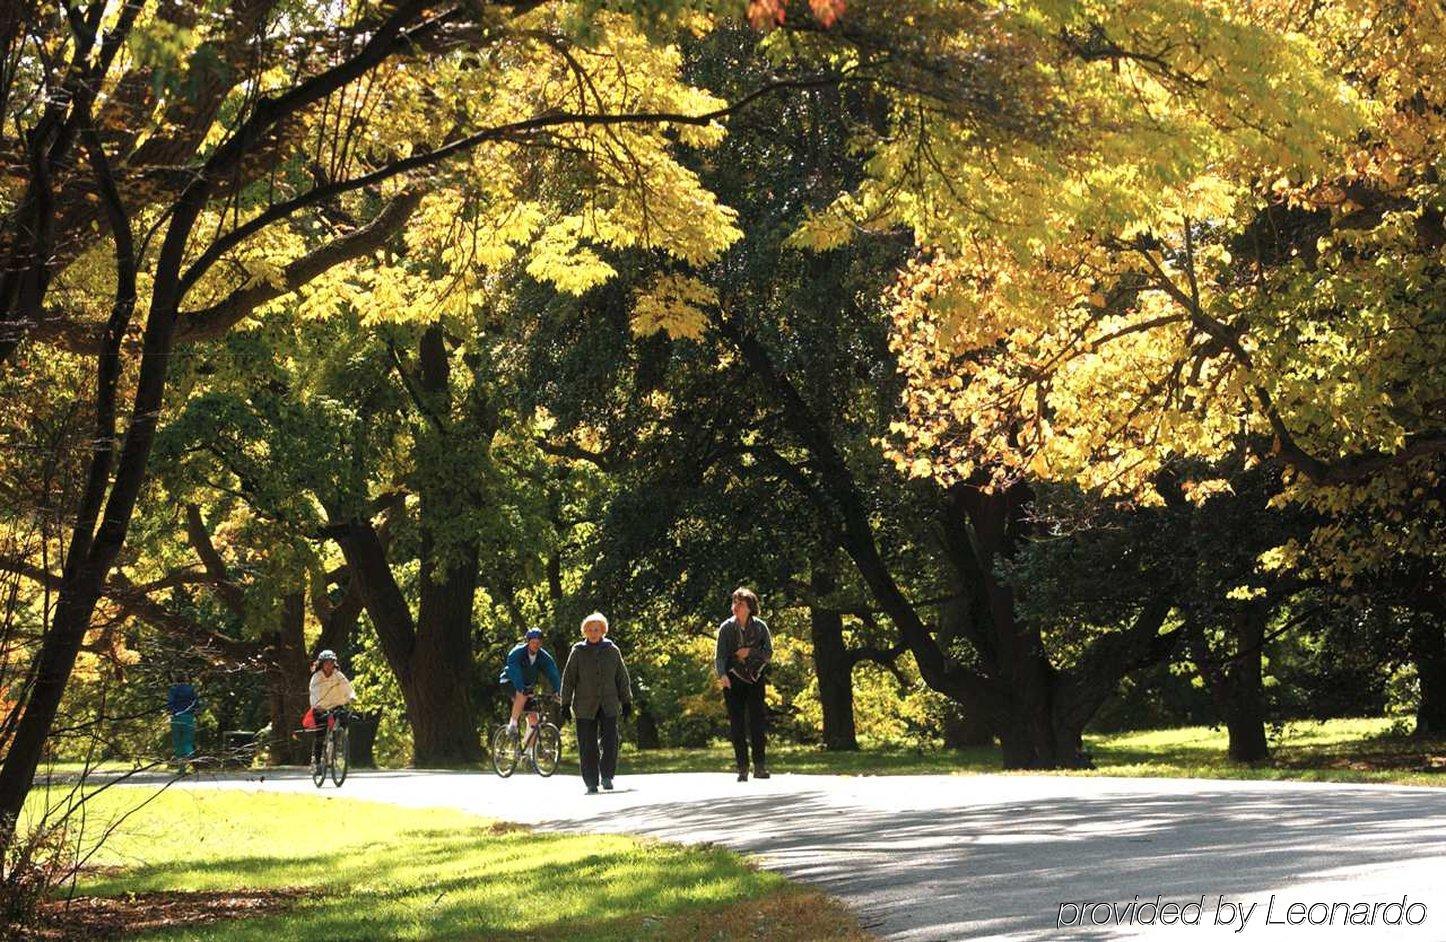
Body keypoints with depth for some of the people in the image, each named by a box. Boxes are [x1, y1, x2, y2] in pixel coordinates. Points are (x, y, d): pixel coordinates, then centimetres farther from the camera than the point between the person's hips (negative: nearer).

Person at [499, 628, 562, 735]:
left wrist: (557, 691, -37)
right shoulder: (517, 653, -24)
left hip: (528, 686, 4)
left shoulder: (544, 656, -12)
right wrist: (521, 689, -52)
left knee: (533, 718, -8)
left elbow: (553, 673, -21)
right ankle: (512, 724, -23)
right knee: (522, 696, -37)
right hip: (509, 683, -4)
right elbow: (515, 672, -38)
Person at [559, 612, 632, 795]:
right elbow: (568, 678, 4)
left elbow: (622, 677, 12)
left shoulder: (612, 651, 6)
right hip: (584, 707, -1)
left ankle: (607, 776, 7)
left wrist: (626, 702, 10)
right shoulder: (577, 651, 2)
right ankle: (591, 783, 8)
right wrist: (566, 703, 1)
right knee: (587, 746, 1)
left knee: (610, 742, -10)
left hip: (608, 705, 1)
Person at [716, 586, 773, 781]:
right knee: (737, 725, -2)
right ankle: (742, 769, 1)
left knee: (758, 721, -6)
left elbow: (769, 653, 3)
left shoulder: (760, 626, 2)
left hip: (755, 679, 0)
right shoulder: (726, 628, -1)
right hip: (733, 679, 0)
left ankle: (760, 766, -3)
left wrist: (750, 652, -13)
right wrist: (722, 674, -25)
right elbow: (719, 655, -7)